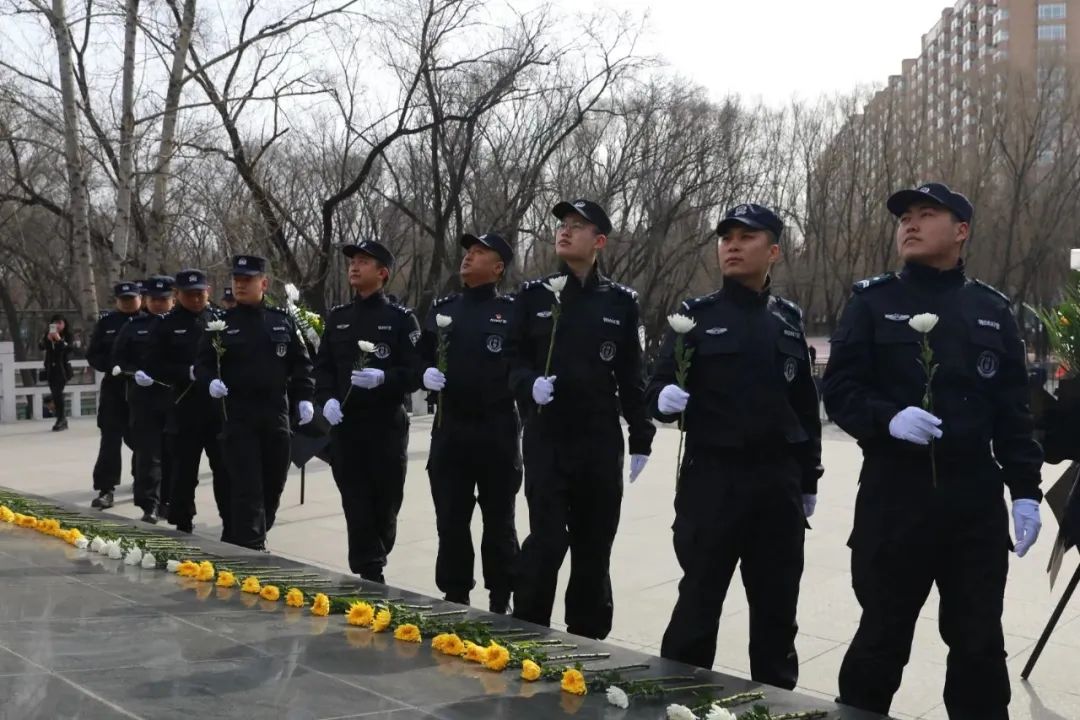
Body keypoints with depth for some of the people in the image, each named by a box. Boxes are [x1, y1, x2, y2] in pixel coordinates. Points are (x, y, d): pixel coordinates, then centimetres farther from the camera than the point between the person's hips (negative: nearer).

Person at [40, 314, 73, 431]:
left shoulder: (67, 336, -3)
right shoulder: (48, 335, 7)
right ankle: (62, 418, 16)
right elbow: (40, 347, -5)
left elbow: (69, 348, -16)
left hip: (62, 368, -5)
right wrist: (47, 339, -22)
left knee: (58, 392, -16)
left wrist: (59, 340, -27)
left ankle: (61, 419, -13)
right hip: (51, 368, 5)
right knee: (55, 393, 7)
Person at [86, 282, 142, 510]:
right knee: (110, 439, -1)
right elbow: (93, 355, 5)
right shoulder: (106, 322, 6)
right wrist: (112, 366, -12)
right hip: (114, 388, 2)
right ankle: (106, 489, 2)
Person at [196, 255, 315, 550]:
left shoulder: (283, 321, 7)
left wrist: (303, 398, -2)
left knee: (273, 485, 11)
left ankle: (240, 542, 29)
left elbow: (301, 363, 9)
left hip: (276, 415, 3)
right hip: (237, 417, -3)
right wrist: (211, 382, -19)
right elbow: (203, 364, 1)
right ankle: (251, 549, -5)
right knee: (247, 488, -7)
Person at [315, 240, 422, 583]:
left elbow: (415, 373, -6)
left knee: (384, 503, 7)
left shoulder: (401, 318, -2)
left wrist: (383, 378, -24)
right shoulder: (337, 317, 12)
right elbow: (323, 366, 12)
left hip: (386, 425, -3)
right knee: (356, 504, -1)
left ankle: (370, 566, 27)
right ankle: (370, 574, 5)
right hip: (345, 425, 3)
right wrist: (327, 399, -7)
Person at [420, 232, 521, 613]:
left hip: (496, 431, -4)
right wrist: (426, 373, -4)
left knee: (499, 522, 7)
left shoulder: (513, 311, -2)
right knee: (450, 520, 8)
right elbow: (421, 357, 16)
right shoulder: (441, 308, 11)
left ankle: (500, 605, 18)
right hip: (450, 429, 4)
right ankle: (454, 599, 21)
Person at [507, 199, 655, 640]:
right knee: (548, 539, -8)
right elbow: (513, 359, 5)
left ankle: (586, 639, 24)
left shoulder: (621, 302, 5)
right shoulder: (534, 296, 4)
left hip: (601, 441, 2)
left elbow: (631, 376, 7)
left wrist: (641, 439, 6)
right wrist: (529, 384, -17)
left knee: (594, 544, 9)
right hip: (546, 439, -1)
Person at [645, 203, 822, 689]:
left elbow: (805, 403, 12)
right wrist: (664, 398, -26)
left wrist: (808, 480, 11)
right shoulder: (696, 315, 2)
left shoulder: (789, 318, 10)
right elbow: (658, 389, -2)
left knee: (777, 606, 12)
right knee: (698, 603, 1)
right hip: (712, 479, -3)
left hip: (778, 481, 3)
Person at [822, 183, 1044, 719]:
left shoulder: (991, 310, 9)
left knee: (979, 640, 10)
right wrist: (888, 417, -22)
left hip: (975, 497, 2)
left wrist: (1024, 490, 2)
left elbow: (1013, 411, 9)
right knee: (884, 633, 8)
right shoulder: (873, 302, 2)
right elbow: (838, 390, -4)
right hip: (893, 495, -2)